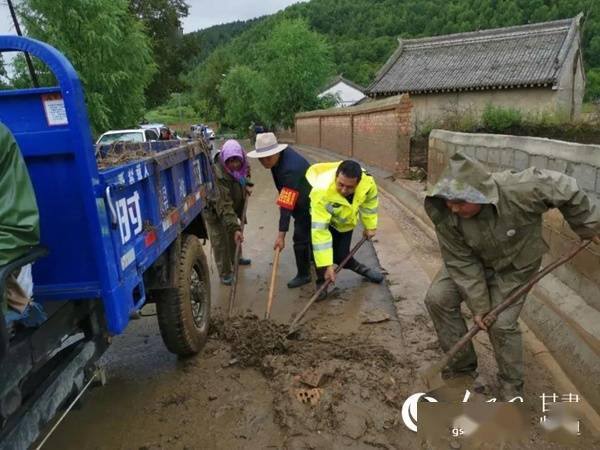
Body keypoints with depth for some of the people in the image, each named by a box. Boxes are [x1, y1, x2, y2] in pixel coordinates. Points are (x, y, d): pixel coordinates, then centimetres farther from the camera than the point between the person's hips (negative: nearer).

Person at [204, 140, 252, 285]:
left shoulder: (241, 165, -18)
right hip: (215, 210, -7)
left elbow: (246, 172, 10)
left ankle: (236, 258, 47)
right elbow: (224, 206, -43)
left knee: (235, 236, 23)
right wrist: (235, 228, -47)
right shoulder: (218, 175, -40)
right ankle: (225, 273, 15)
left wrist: (246, 184, -10)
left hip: (234, 207, 7)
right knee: (220, 241, -1)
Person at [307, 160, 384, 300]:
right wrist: (326, 265, -42)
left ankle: (359, 268, 28)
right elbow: (320, 231, -43)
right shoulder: (321, 193, -43)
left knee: (341, 255, -5)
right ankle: (321, 281, -3)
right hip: (322, 217, -2)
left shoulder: (367, 182, -31)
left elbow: (369, 203, -6)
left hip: (345, 221, 2)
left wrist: (370, 226, 6)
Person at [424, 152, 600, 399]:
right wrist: (478, 306, -17)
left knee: (502, 324, -8)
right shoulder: (445, 214, -30)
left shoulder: (518, 190, -39)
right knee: (437, 298, -10)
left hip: (513, 266, -2)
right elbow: (461, 263, -22)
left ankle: (511, 387, 20)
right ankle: (463, 366, 9)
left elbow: (566, 189, -20)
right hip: (472, 260, 3)